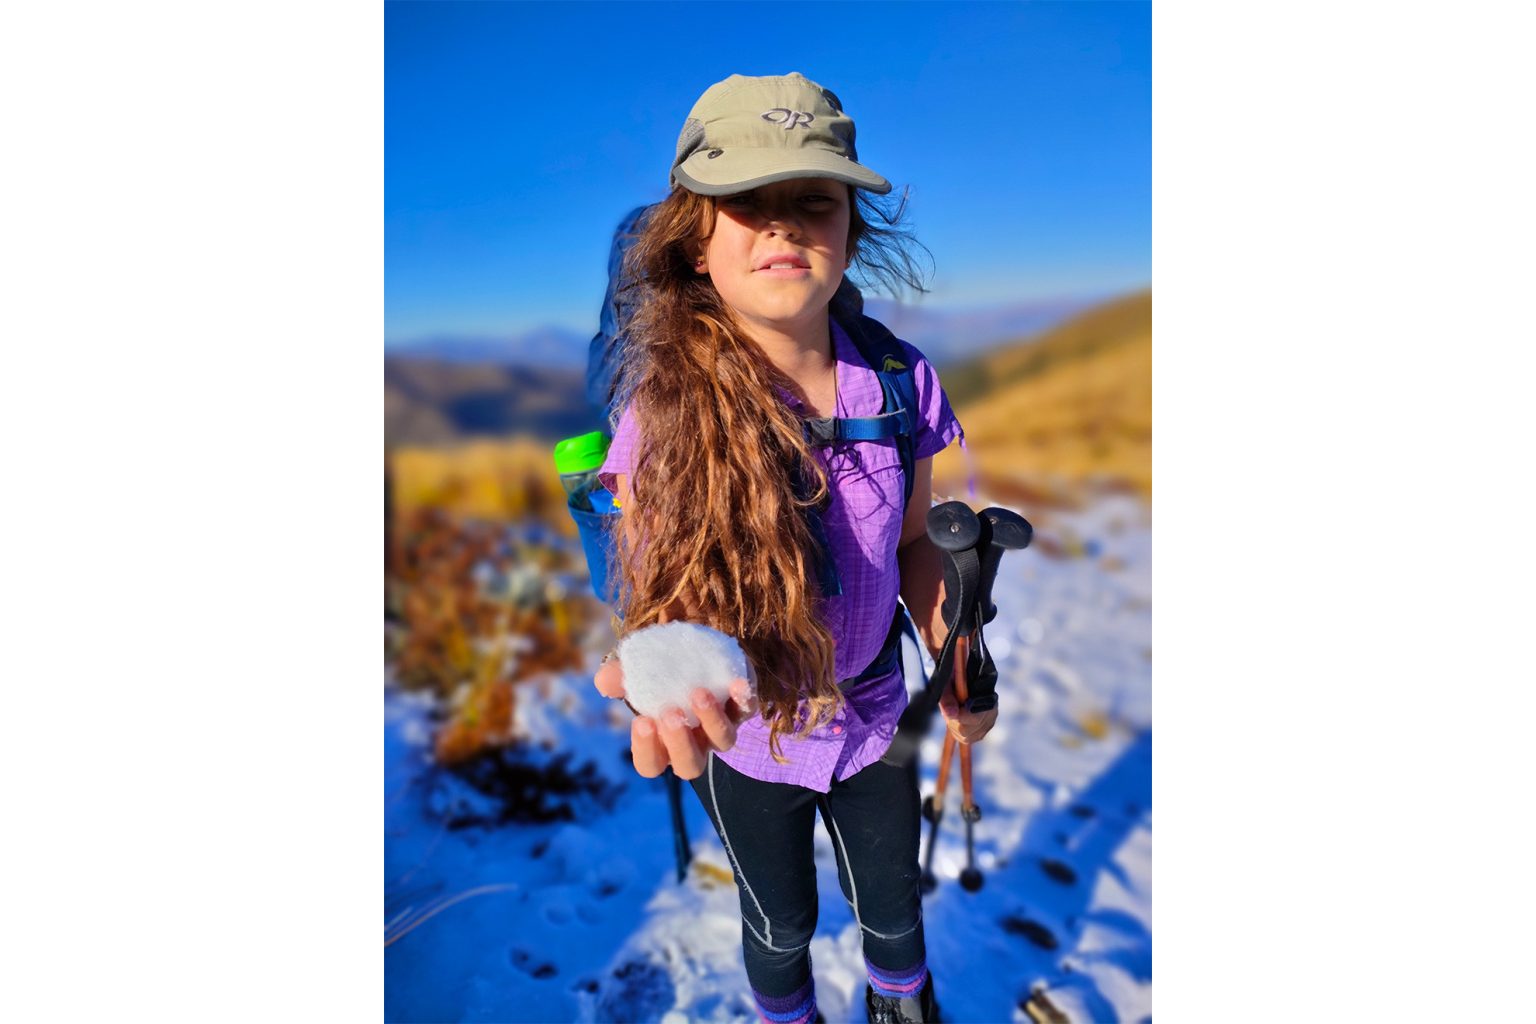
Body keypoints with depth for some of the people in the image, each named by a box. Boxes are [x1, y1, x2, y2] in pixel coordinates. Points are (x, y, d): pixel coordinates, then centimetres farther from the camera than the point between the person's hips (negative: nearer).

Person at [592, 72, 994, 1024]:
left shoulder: (901, 381, -15)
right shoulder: (665, 415, -24)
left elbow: (912, 542, 0)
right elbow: (664, 596, -25)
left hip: (874, 712, 3)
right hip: (748, 735, -2)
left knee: (893, 912, 26)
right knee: (782, 927, 24)